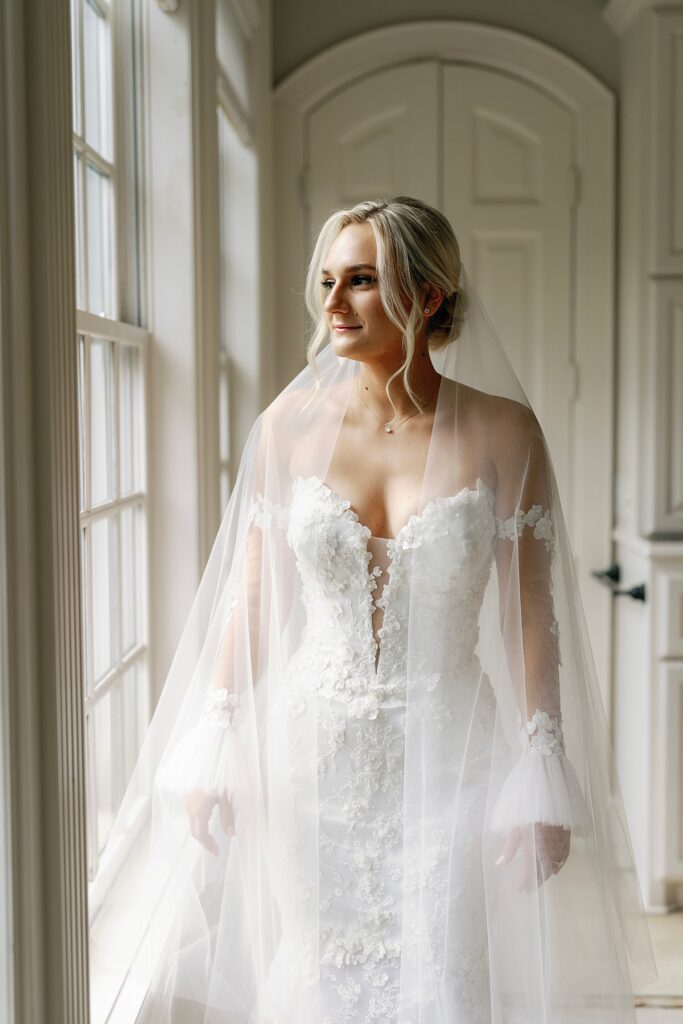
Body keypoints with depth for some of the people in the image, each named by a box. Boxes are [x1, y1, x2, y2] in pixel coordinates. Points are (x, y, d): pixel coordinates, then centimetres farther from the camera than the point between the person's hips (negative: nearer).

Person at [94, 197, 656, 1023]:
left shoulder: (502, 432, -8)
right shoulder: (291, 424, -3)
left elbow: (531, 618, -5)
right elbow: (249, 600, 2)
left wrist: (543, 785, -7)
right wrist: (209, 755, 0)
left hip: (447, 755, -1)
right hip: (311, 747, 2)